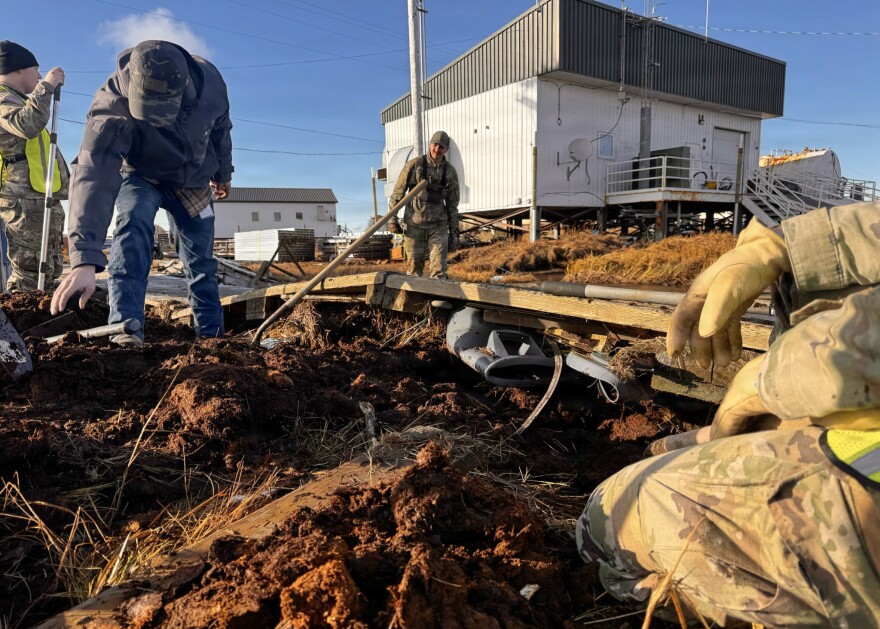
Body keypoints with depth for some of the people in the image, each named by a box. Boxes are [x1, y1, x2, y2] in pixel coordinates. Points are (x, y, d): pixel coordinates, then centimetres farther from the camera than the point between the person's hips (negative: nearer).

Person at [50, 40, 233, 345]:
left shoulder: (209, 79, -28)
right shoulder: (112, 104, -37)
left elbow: (220, 129, -5)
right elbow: (94, 176, -47)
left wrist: (223, 173, 12)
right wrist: (85, 260, -57)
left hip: (194, 181, 3)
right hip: (141, 177, -2)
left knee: (202, 262, 5)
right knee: (133, 224, -32)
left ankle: (211, 333, 21)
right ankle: (126, 330, -30)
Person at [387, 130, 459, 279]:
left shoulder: (450, 172, 5)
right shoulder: (414, 164, -3)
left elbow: (452, 204, 10)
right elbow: (398, 192, 1)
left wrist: (454, 232, 7)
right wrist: (392, 218, -4)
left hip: (438, 226, 2)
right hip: (414, 225, -1)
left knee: (439, 268, -5)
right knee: (414, 266, 5)